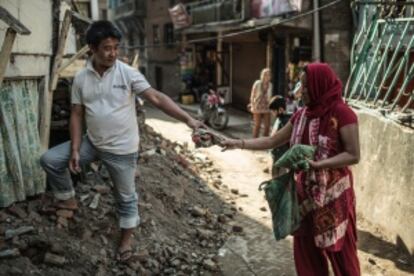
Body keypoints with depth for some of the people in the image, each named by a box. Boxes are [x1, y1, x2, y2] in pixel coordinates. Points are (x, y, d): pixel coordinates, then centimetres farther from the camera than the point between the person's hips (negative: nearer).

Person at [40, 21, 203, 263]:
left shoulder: (128, 73, -15)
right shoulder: (81, 78, -3)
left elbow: (157, 98, -20)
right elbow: (77, 115, 1)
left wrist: (187, 119, -30)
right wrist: (75, 150, -5)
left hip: (122, 148, -3)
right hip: (92, 143, 4)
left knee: (126, 196, 10)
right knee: (50, 160, 2)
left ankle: (126, 239, 33)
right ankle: (69, 199, 24)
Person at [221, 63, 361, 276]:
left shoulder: (341, 113, -14)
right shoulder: (301, 115, 6)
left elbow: (353, 155, -16)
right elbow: (273, 141, 9)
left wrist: (318, 164, -27)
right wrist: (239, 144, 1)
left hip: (334, 192, -6)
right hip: (306, 191, 6)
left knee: (340, 250, 6)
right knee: (305, 248, 14)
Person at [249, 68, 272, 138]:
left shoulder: (270, 85, -1)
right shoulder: (257, 84, -9)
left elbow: (269, 96, 9)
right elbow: (252, 95, -3)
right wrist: (252, 105, -7)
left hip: (266, 108, 3)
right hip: (258, 108, -3)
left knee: (267, 125, 3)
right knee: (257, 125, 1)